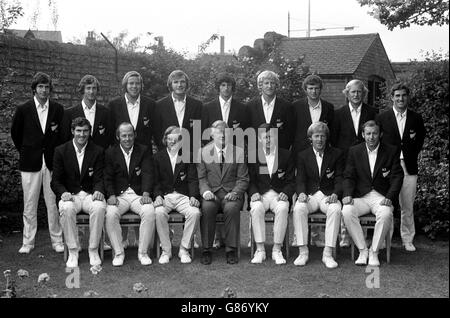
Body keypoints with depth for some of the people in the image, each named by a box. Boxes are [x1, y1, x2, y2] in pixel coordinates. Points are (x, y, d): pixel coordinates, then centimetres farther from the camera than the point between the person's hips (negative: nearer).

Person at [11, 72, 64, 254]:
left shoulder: (58, 109, 4)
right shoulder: (23, 110, 2)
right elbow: (15, 133, 14)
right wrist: (24, 152, 14)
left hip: (52, 162, 0)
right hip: (30, 163, 0)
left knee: (54, 204, 2)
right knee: (29, 205, 4)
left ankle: (57, 241, 11)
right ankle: (28, 242, 12)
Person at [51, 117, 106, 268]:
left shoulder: (97, 151, 6)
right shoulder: (61, 151, 5)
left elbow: (99, 179, 1)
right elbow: (55, 180, 3)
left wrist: (98, 191, -22)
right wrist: (64, 193, -18)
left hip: (90, 194, 0)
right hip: (70, 195, 0)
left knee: (99, 207, -33)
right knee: (66, 208, -35)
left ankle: (93, 251, -19)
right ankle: (73, 251, -21)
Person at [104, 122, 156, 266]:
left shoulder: (144, 151, 8)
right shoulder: (110, 153, 9)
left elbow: (147, 174, -3)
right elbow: (108, 177, 4)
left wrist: (146, 194, -19)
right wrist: (111, 195, -15)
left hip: (139, 194, 0)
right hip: (119, 195, 0)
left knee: (150, 212, -30)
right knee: (110, 214, -30)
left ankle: (143, 252, -15)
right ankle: (118, 253, -15)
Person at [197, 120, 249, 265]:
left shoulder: (239, 152, 7)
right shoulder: (203, 152, 8)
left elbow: (243, 179, 5)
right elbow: (201, 177, 5)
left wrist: (235, 192, -13)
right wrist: (206, 191, -15)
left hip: (231, 192, 0)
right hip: (211, 192, 1)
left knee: (232, 208, -33)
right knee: (207, 207, -31)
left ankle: (231, 250, -22)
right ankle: (206, 250, -20)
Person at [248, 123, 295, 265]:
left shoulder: (286, 155, 9)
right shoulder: (253, 156, 9)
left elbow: (291, 181, 8)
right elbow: (250, 180, 8)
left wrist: (285, 193, -12)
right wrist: (254, 193, -12)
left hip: (279, 195, 0)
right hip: (260, 195, 0)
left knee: (283, 208, -34)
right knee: (256, 208, -33)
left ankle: (277, 250, -24)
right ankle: (260, 250, -25)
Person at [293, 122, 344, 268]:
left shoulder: (336, 154, 9)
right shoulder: (302, 156, 12)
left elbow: (339, 179, 3)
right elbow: (300, 180, 5)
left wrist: (335, 194, -17)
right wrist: (302, 193, -17)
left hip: (329, 195, -1)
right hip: (309, 195, 1)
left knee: (335, 209, -34)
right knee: (298, 208, -32)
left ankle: (328, 253, -30)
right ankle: (303, 252, -24)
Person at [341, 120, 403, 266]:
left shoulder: (392, 151, 5)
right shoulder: (354, 151, 9)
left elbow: (397, 177, 0)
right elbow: (348, 176, 6)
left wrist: (389, 198, -16)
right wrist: (347, 194, -14)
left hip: (381, 197, -1)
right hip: (360, 197, 1)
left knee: (386, 214, -35)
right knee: (347, 211, -30)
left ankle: (374, 251, -15)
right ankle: (362, 250, -14)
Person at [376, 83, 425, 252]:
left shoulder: (416, 118, 9)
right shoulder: (382, 117, 4)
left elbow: (421, 139, 19)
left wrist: (412, 155, 7)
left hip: (408, 167, 2)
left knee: (407, 206, 5)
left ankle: (407, 240, 17)